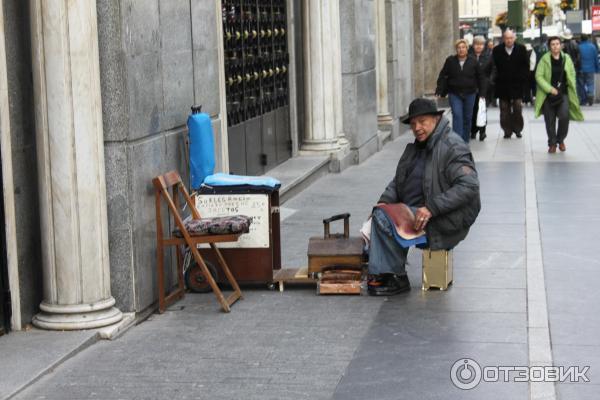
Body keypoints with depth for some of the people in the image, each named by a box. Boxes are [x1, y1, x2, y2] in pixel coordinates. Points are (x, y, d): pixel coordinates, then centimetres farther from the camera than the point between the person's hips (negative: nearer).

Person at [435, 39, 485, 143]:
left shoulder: (473, 62, 0)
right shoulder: (450, 61, -1)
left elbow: (480, 78, 7)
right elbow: (443, 76, 2)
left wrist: (482, 92, 3)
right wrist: (439, 90, -4)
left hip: (469, 94, 2)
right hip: (454, 94, -2)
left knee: (467, 117, 9)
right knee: (457, 115, -14)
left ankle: (465, 141, 21)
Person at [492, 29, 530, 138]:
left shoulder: (521, 49, 0)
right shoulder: (497, 50, 0)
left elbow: (526, 66, 2)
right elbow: (494, 67, 1)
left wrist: (522, 79, -5)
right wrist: (498, 78, -6)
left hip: (517, 85, -1)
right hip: (503, 85, 1)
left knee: (517, 109, -1)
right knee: (505, 110, 4)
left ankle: (518, 129, 12)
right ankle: (507, 130, 11)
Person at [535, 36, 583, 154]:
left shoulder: (566, 58, 3)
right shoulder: (545, 59, -5)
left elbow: (572, 74, 11)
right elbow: (539, 76, -7)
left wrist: (572, 90, 1)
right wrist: (550, 89, -15)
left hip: (564, 93, 1)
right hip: (548, 94, -1)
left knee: (564, 116, -16)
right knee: (550, 120, 3)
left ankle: (560, 139, 7)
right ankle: (552, 143, 18)